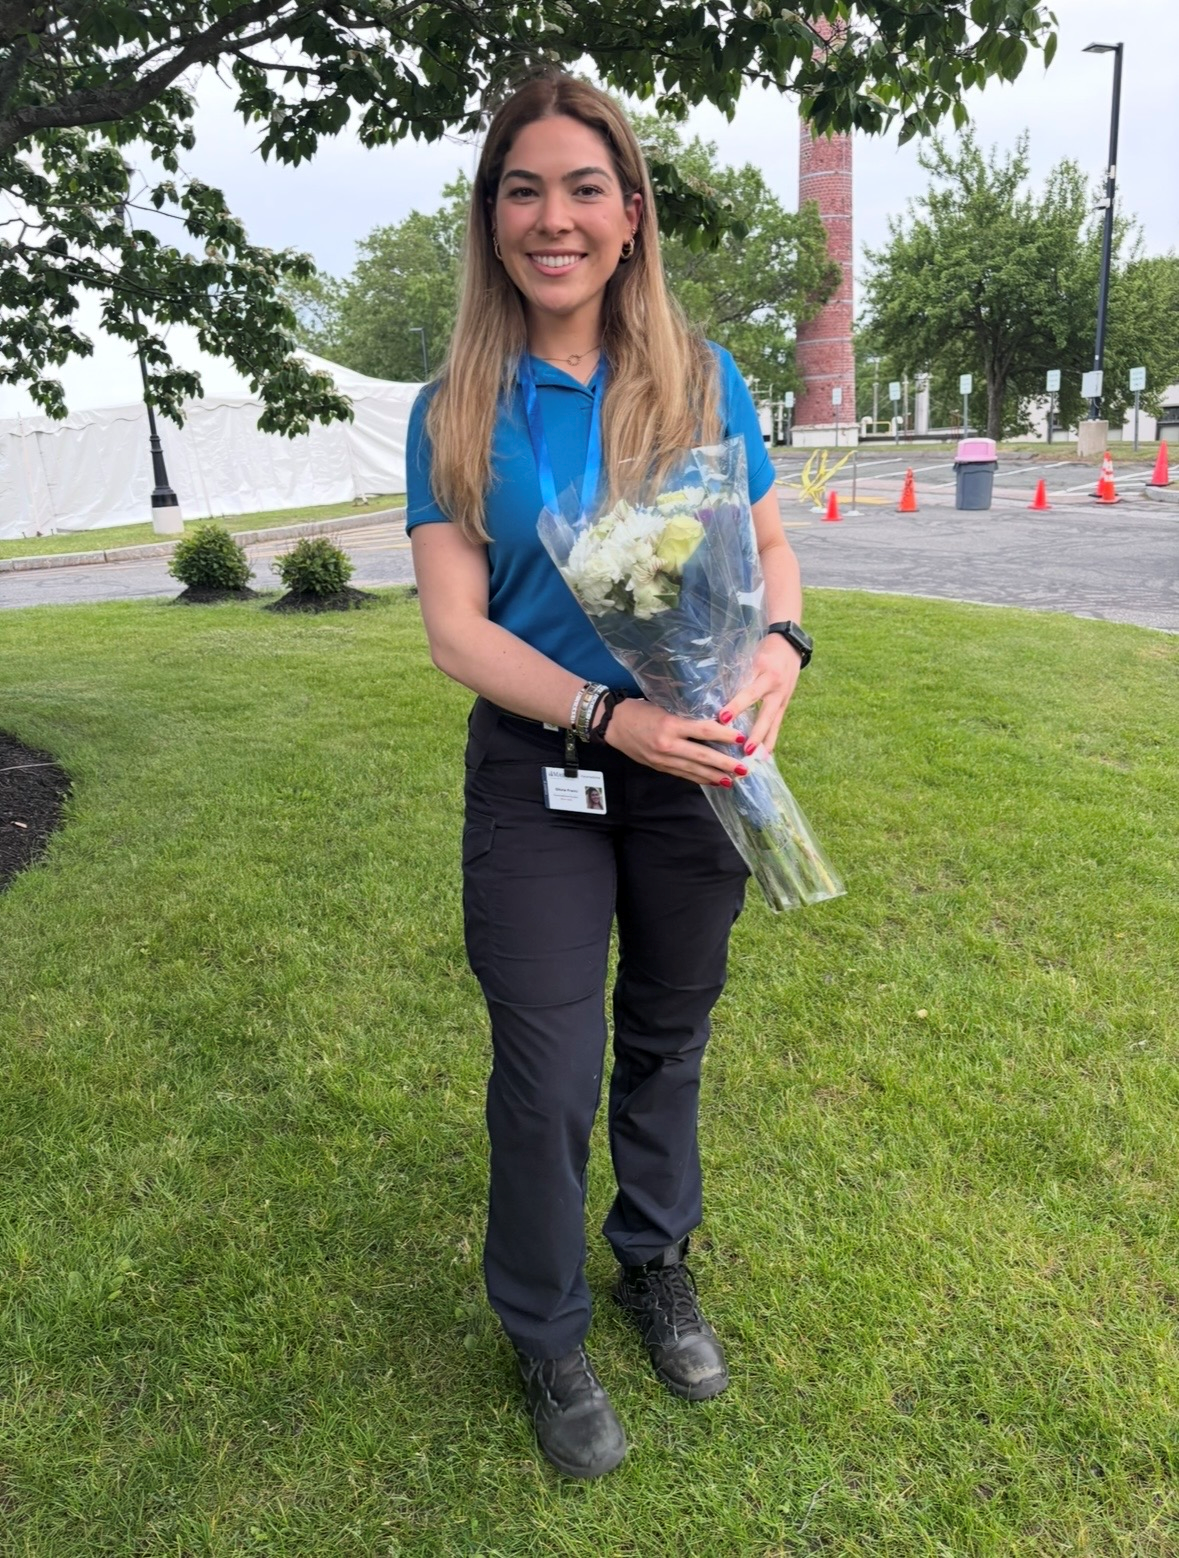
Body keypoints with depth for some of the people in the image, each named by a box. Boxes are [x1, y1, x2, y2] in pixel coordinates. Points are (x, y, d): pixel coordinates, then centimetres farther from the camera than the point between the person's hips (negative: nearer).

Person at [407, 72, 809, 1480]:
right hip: (537, 779, -2)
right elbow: (455, 625, -11)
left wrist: (779, 649, -18)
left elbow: (770, 548, 6)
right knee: (549, 1074, 4)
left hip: (693, 769, 2)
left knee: (668, 1034, 18)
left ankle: (657, 1263, 44)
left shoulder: (705, 383, 0)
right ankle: (545, 1337, 31)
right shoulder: (456, 412, -5)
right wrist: (613, 714, -25)